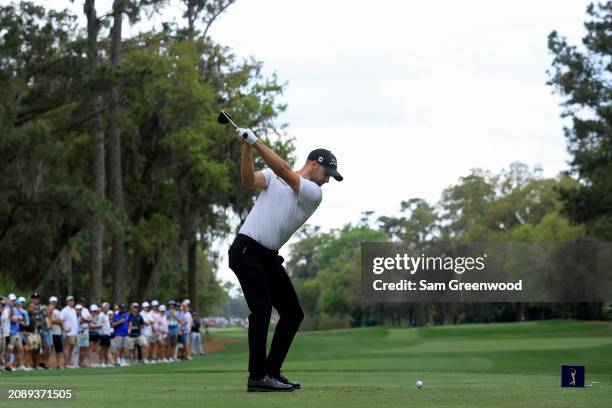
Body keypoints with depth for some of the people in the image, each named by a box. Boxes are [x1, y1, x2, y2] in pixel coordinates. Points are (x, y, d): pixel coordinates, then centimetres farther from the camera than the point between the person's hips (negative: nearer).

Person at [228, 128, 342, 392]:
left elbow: (284, 171, -11)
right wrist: (246, 149, -24)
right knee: (262, 307, -20)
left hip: (269, 257, 6)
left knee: (293, 313, 6)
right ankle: (257, 377, -21)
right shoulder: (273, 177, 4)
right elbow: (249, 181, -14)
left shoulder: (313, 194, 5)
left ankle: (272, 372, 14)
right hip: (246, 249, -6)